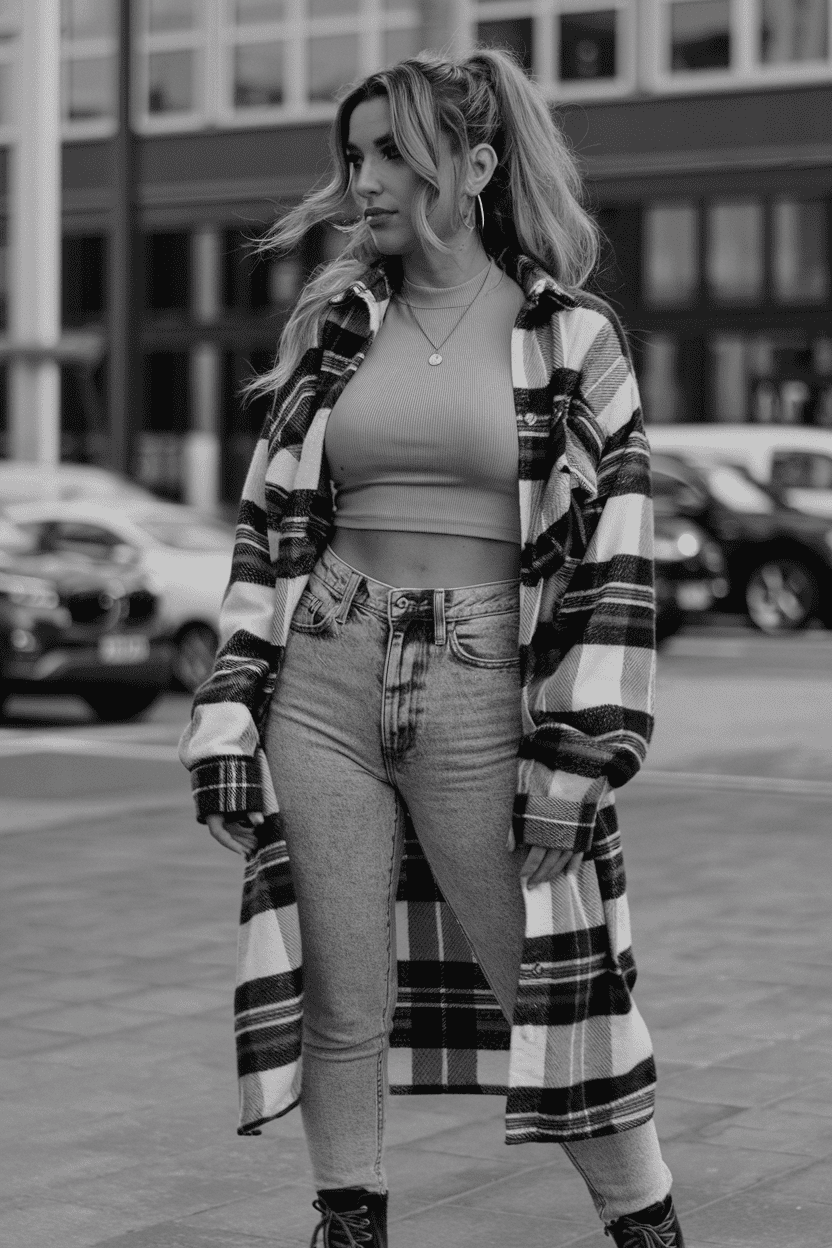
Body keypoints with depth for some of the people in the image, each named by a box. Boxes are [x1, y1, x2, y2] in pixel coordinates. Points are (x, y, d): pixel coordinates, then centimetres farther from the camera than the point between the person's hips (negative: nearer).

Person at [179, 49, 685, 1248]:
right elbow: (266, 529, 11)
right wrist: (227, 721, 4)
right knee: (342, 1004, 5)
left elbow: (615, 560, -3)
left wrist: (577, 763, -9)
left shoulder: (572, 338, -1)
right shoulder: (330, 328, 9)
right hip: (322, 688, 3)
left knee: (553, 988, 2)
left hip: (481, 695, -3)